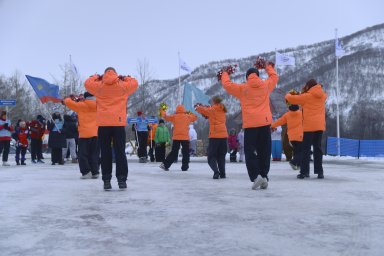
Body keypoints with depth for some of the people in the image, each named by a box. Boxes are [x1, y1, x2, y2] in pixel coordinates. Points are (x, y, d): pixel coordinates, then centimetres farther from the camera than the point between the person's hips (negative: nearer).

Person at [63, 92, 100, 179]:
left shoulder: (81, 105, 0)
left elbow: (67, 102, 6)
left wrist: (68, 99, 28)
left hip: (84, 134, -3)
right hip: (96, 134, 3)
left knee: (83, 154, 3)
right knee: (94, 154, 9)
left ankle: (86, 172, -7)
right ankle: (95, 172, 5)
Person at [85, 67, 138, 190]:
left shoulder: (99, 86, 5)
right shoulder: (122, 86, 5)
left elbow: (87, 83, 22)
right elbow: (135, 83, 21)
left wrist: (96, 77, 31)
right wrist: (125, 78, 26)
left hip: (103, 123, 0)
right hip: (119, 123, 0)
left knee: (105, 153, 4)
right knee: (120, 152, 4)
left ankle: (106, 180, 2)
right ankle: (122, 180, 1)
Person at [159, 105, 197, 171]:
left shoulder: (174, 116, 1)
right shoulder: (187, 116, 2)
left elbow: (166, 117, 13)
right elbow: (195, 117, 18)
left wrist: (163, 111, 30)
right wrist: (189, 113, 27)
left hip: (176, 138, 2)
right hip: (185, 138, -2)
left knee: (174, 152, 9)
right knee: (186, 153, 8)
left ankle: (165, 164, 5)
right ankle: (184, 167, 6)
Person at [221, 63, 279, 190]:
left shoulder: (242, 88, 3)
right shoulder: (266, 85, 9)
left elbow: (226, 84, 13)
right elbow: (274, 77, 29)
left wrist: (225, 74, 32)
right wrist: (269, 68, 47)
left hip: (250, 124, -2)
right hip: (265, 122, 3)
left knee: (250, 151, 2)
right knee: (264, 152, 9)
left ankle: (256, 176, -13)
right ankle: (264, 176, 6)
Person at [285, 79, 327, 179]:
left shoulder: (306, 96, -7)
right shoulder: (322, 96, 8)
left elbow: (291, 99, -3)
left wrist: (288, 95, 20)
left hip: (309, 126, -5)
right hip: (320, 126, 5)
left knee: (306, 149, 0)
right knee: (318, 148, 10)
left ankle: (304, 172, -4)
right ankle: (319, 171, 8)